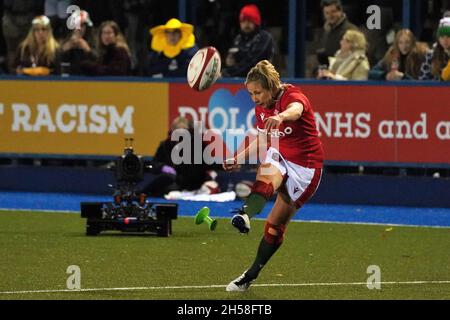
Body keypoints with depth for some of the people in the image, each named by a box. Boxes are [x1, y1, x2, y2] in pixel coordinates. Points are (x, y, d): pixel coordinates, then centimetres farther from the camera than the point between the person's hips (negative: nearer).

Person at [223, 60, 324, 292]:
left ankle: (251, 274, 8)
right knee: (266, 172, -35)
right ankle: (245, 215, -62)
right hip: (280, 157, 5)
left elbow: (295, 110, -47)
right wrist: (239, 159, 12)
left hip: (305, 166, -5)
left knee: (276, 225, -4)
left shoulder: (293, 96, -20)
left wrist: (281, 116, -70)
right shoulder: (261, 108, 2)